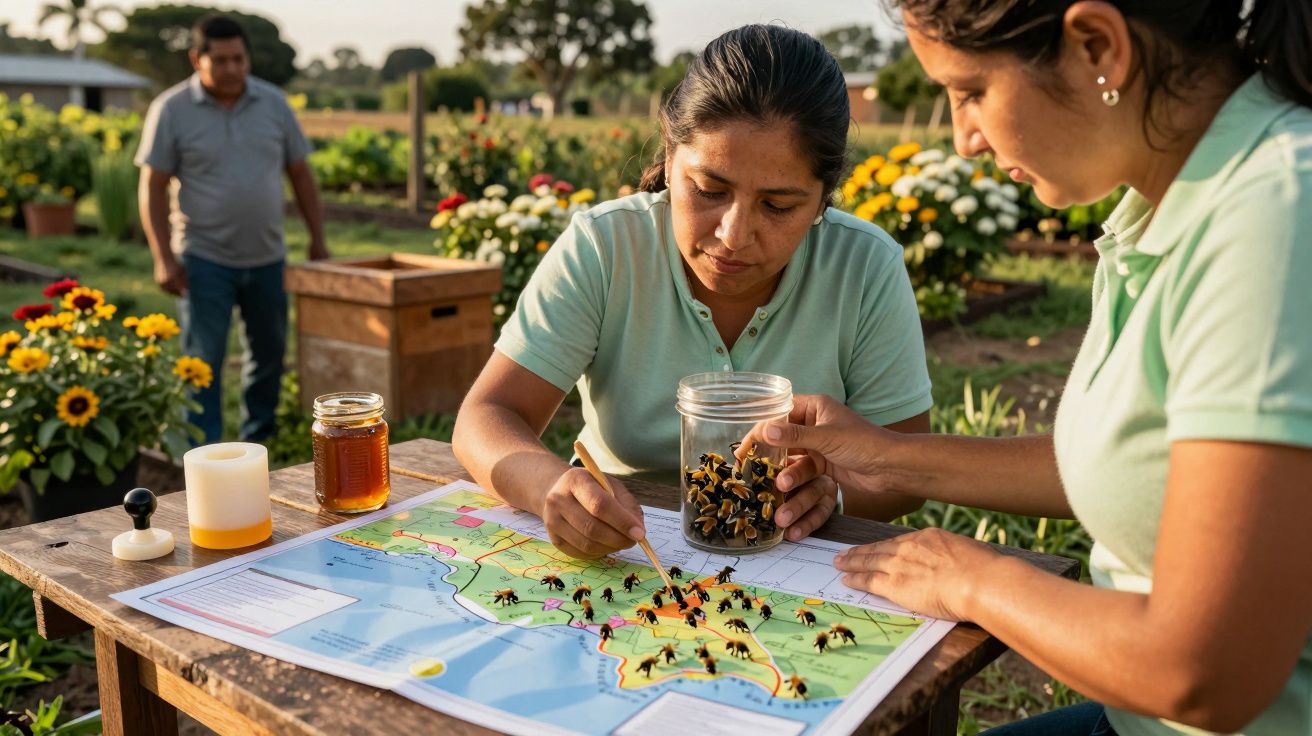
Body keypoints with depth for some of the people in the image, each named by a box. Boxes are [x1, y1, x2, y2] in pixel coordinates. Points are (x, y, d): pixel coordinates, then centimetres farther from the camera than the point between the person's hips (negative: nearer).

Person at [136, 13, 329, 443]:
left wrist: (318, 241, 5)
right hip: (204, 259, -4)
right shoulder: (172, 110, -6)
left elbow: (300, 173, 8)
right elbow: (153, 187, -5)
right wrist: (163, 259, -11)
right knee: (203, 361, -3)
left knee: (269, 354, 13)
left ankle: (259, 445, 29)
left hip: (267, 257, 4)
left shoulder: (273, 103, 3)